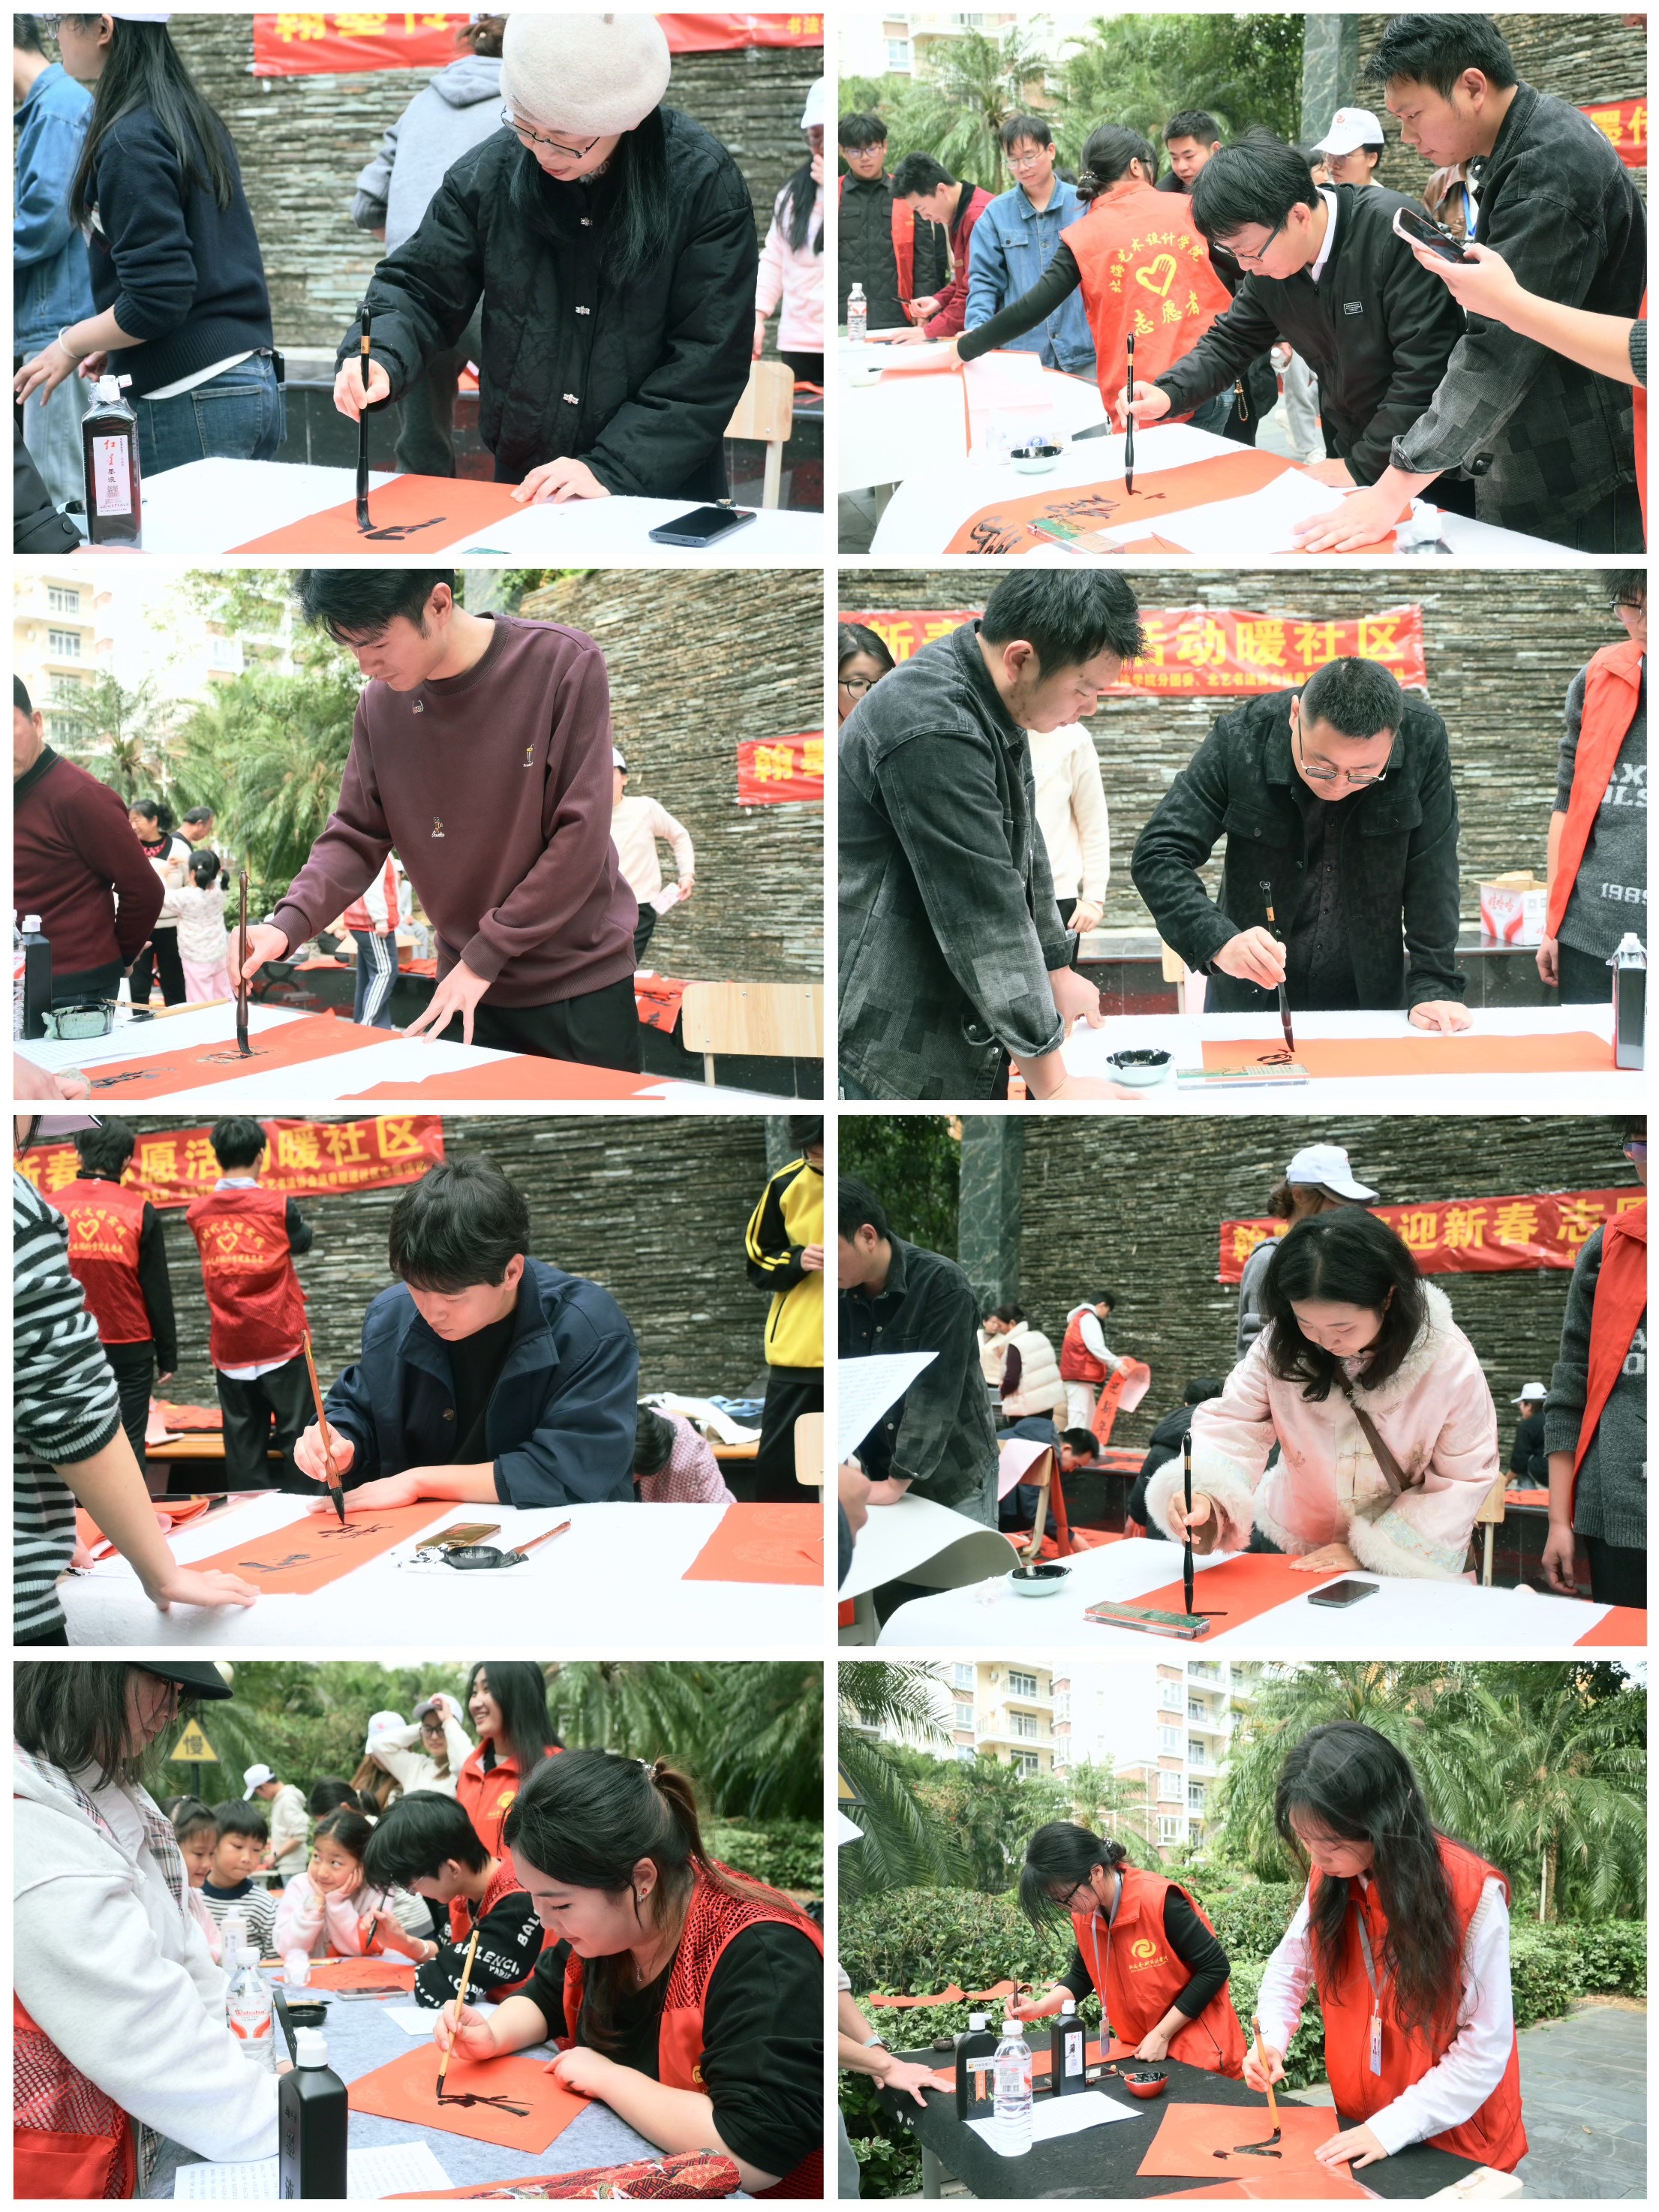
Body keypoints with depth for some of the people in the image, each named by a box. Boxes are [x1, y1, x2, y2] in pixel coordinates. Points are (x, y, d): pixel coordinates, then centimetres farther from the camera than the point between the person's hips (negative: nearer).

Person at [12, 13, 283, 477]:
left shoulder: (129, 140, -14)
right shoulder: (193, 118, 13)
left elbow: (157, 297, -19)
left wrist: (71, 344, -4)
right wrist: (115, 342, 17)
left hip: (191, 402, -9)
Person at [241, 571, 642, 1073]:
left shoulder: (566, 664, -15)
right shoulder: (380, 703, -2)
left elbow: (580, 837, -16)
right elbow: (355, 837, 3)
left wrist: (483, 956, -15)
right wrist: (288, 924, -17)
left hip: (582, 984, -3)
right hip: (470, 993, 3)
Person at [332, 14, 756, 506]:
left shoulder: (703, 183, -10)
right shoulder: (489, 170, 0)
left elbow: (709, 357, -12)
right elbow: (419, 287, 8)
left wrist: (611, 469, -19)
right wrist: (377, 358, -15)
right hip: (519, 482, 4)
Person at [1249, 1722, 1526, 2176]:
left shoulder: (1472, 1894, -23)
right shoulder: (1330, 1879, -8)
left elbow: (1484, 2047, -19)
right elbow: (1289, 1967, 9)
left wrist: (1392, 2128, -24)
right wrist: (1270, 2042, -11)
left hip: (1455, 2142, -4)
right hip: (1358, 2124, 4)